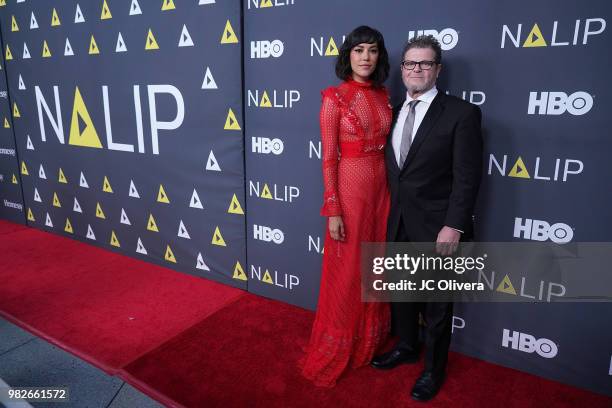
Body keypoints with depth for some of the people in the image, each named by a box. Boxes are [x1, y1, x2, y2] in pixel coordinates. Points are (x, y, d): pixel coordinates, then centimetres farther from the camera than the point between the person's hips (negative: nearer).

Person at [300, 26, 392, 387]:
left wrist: (389, 189, 9)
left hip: (381, 188, 6)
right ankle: (336, 349, 25)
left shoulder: (383, 96, 8)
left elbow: (385, 145, 13)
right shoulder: (334, 97, -9)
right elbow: (328, 158, -11)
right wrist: (332, 210, -15)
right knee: (346, 270, 4)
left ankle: (370, 337, 38)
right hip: (350, 188, -6)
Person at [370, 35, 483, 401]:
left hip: (435, 227, -5)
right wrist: (390, 214, 4)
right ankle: (406, 347, 45)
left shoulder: (462, 113, -9)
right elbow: (393, 170, 8)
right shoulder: (394, 113, 9)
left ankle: (434, 369, 33)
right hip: (398, 224, 6)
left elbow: (468, 176, -13)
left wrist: (454, 226, -18)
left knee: (436, 303, 11)